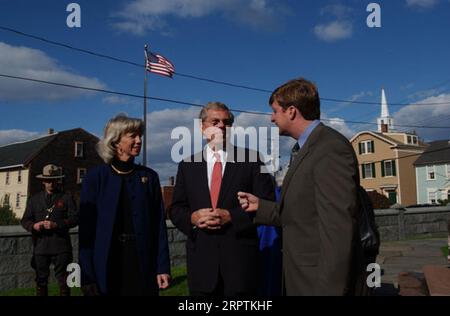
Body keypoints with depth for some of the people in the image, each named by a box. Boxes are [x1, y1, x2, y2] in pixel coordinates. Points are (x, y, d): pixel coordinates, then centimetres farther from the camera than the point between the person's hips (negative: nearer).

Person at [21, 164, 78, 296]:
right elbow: (25, 220, 13)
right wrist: (34, 225, -10)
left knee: (63, 280, 2)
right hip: (40, 245, 3)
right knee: (41, 280, 8)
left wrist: (56, 224, -16)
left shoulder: (66, 198, 5)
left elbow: (75, 218, -2)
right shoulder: (34, 199, 14)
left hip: (60, 245, -2)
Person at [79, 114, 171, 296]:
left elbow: (159, 224, 3)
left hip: (143, 264, 2)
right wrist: (87, 277, -8)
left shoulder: (149, 177, 5)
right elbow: (86, 229, -4)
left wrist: (163, 267, -3)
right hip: (107, 264, -1)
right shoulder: (95, 178, -2)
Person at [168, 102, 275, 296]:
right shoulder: (188, 165, 8)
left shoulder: (251, 158, 1)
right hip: (200, 258, 2)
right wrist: (193, 218, -12)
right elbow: (175, 209, 9)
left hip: (240, 257, -2)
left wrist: (231, 216, -15)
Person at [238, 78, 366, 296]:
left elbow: (337, 228, -25)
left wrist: (329, 290, -25)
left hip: (321, 281, -9)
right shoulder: (309, 149, 13)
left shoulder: (331, 148, -19)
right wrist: (261, 206, 14)